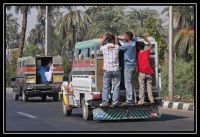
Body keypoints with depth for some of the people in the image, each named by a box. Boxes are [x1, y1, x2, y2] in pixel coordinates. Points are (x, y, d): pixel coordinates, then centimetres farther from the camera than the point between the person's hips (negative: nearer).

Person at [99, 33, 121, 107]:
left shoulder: (104, 47, -1)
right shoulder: (116, 47, -3)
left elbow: (100, 46, 23)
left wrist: (104, 38, 30)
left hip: (107, 70, 1)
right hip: (115, 69, -1)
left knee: (106, 86, 6)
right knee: (116, 86, 6)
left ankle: (105, 101, 3)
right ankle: (115, 101, 4)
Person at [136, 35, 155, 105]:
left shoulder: (137, 54, -1)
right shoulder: (146, 52, 3)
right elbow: (150, 46, 18)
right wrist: (146, 39, 12)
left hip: (141, 72, -2)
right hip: (148, 72, 2)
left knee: (141, 86, 1)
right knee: (149, 86, 10)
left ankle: (141, 100, -4)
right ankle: (151, 99, 9)